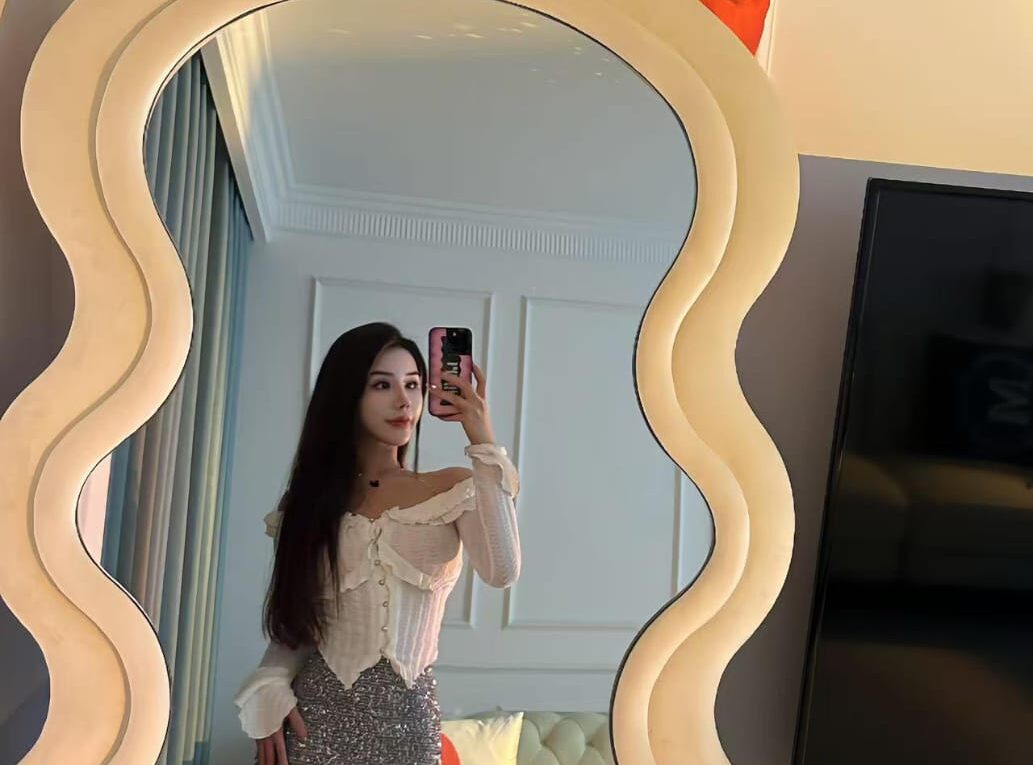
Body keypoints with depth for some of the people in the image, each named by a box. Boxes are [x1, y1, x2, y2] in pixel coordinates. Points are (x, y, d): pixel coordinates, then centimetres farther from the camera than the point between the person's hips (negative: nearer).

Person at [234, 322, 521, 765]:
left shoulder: (451, 488, -2)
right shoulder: (310, 497, 3)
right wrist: (268, 689, -12)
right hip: (319, 711, 1)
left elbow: (501, 571, -20)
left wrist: (484, 446, -19)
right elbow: (295, 618, 6)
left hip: (409, 714, 0)